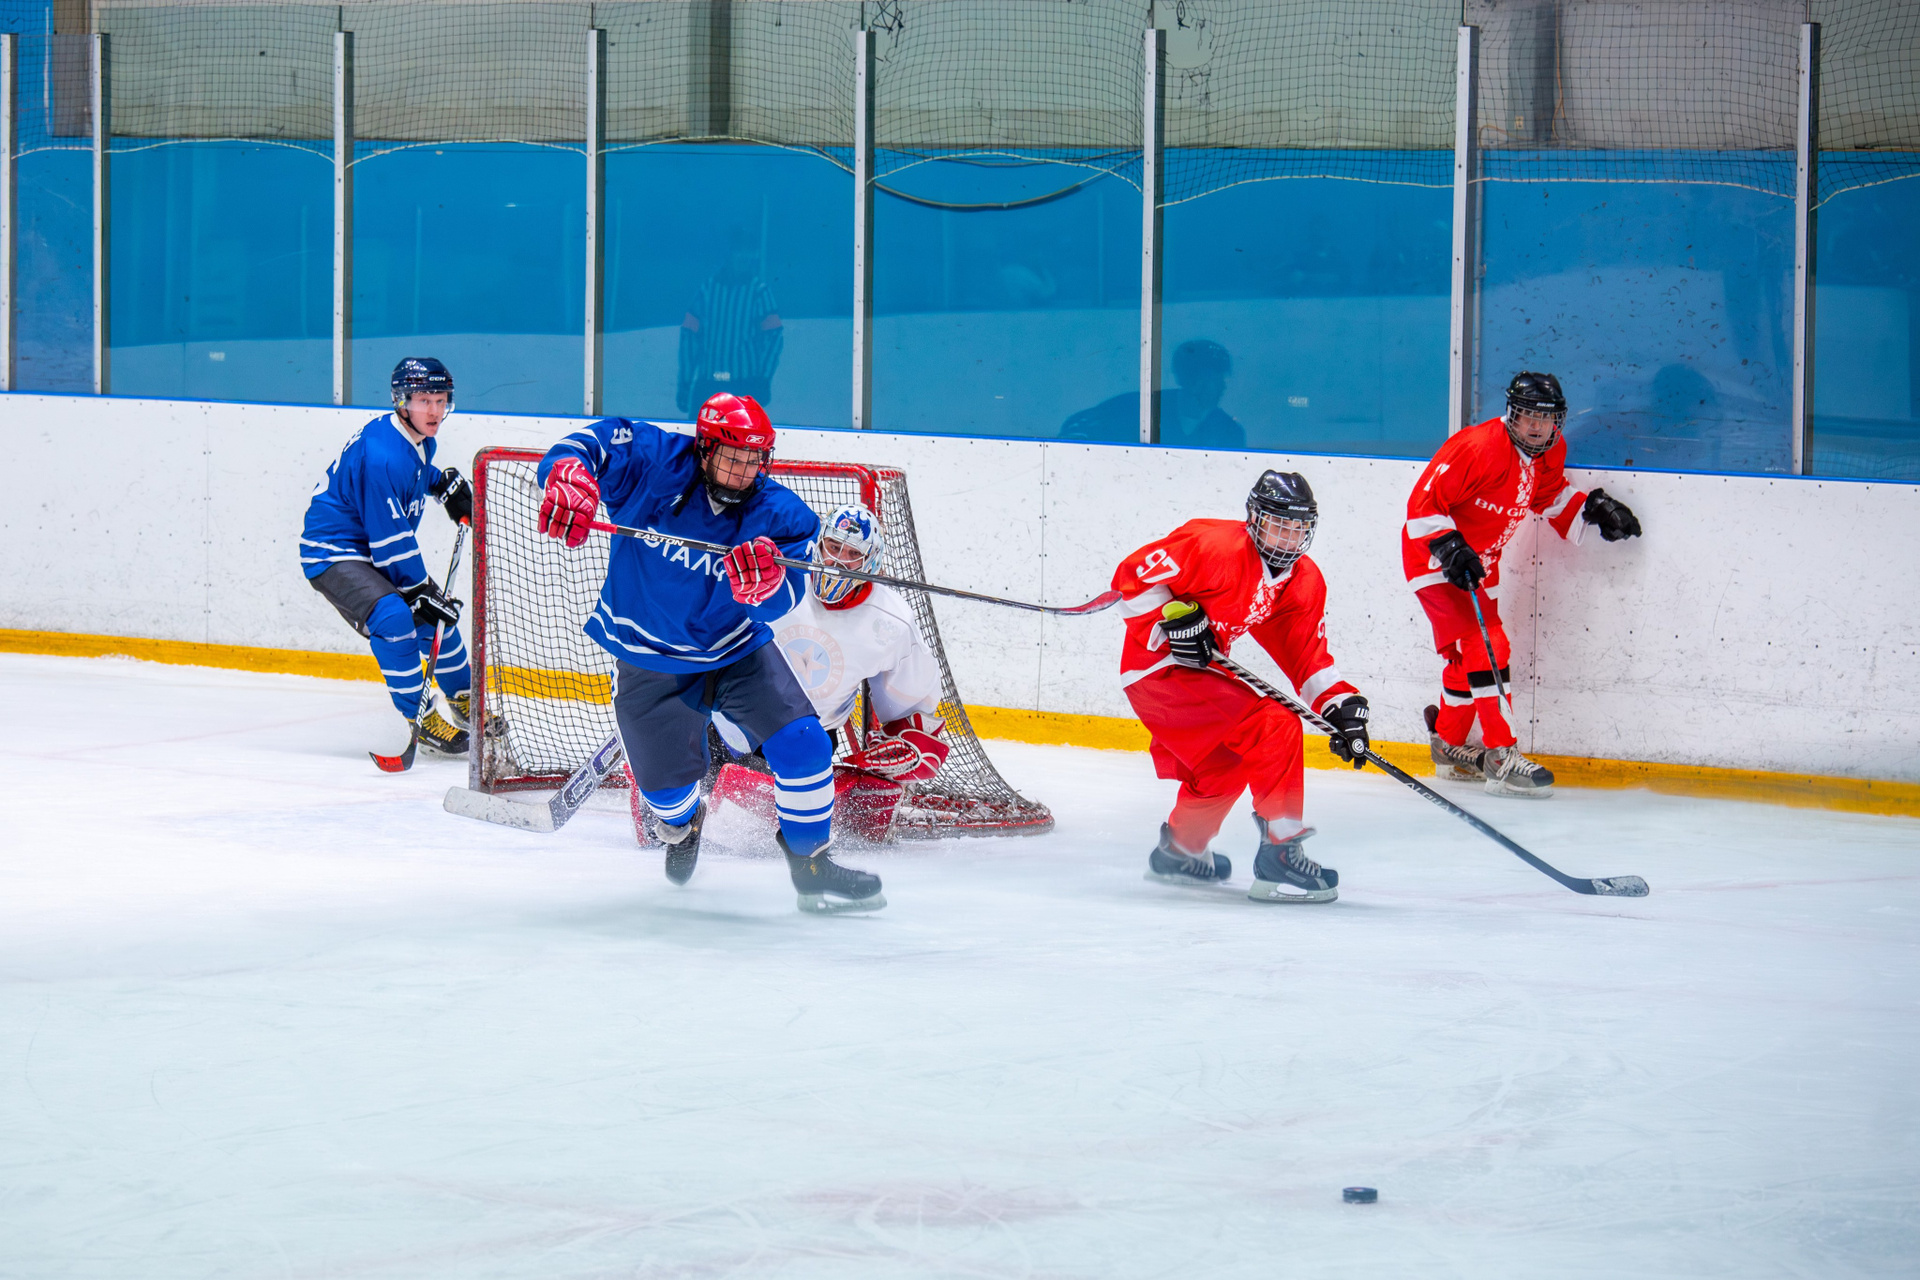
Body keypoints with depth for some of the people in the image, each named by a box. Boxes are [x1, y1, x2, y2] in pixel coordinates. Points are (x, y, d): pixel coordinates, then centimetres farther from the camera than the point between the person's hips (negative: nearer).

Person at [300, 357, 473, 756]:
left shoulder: (419, 440, 1)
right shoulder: (381, 454, -29)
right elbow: (392, 541, -27)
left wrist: (444, 482, 10)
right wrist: (421, 591, -22)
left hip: (373, 551, 10)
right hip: (333, 553, -10)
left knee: (435, 615, 15)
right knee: (393, 618, -28)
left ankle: (465, 705, 36)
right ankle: (421, 721, -20)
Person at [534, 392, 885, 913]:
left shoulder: (780, 514, -17)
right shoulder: (653, 463, -19)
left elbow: (777, 606, -26)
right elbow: (587, 446, -20)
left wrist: (765, 584, -51)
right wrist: (568, 474, -44)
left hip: (736, 649, 1)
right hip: (649, 657, -1)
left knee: (801, 742, -17)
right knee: (666, 784, 2)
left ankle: (813, 866, 0)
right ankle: (680, 826, 43)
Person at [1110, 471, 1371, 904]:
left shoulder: (1304, 583, 4)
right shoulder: (1215, 546, -21)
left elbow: (1307, 658, 5)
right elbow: (1132, 575, -18)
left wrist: (1341, 704, -10)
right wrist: (1177, 617, -26)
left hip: (1199, 669, 10)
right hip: (1159, 667, -10)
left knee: (1227, 762, 28)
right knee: (1273, 727, -19)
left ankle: (1179, 851, 48)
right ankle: (1279, 854, -18)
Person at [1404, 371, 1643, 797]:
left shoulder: (1550, 452, -2)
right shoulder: (1478, 448, -28)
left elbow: (1551, 495, 18)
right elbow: (1423, 502, -26)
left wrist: (1593, 507, 4)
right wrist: (1449, 547, -33)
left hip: (1479, 562, 9)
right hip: (1432, 555, -9)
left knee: (1470, 654, 20)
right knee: (1484, 649, -19)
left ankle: (1449, 746, 40)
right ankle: (1501, 758, -19)